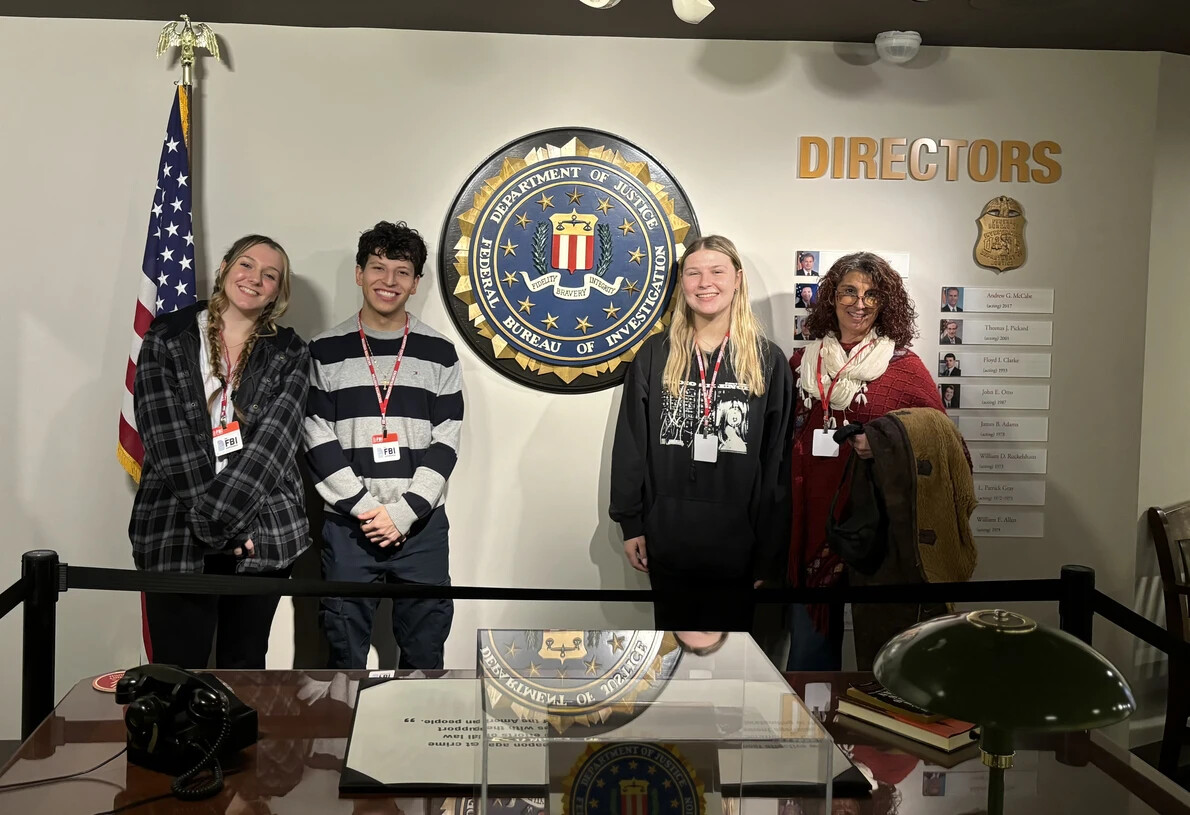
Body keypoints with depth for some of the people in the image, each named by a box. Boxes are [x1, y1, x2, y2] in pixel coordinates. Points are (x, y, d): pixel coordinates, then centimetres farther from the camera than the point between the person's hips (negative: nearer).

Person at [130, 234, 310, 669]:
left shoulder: (289, 353, 7)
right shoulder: (166, 338, 4)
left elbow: (274, 439, -6)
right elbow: (168, 436, -5)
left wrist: (218, 514, -17)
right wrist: (213, 527, -13)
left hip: (263, 533, 1)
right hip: (176, 531, -1)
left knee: (245, 671, 10)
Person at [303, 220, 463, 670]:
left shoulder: (439, 353, 5)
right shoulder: (326, 351, 4)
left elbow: (445, 443, 1)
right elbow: (318, 440, -1)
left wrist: (405, 511, -10)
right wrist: (365, 508, -10)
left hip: (423, 526, 1)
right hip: (347, 526, 0)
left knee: (425, 650, 6)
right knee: (346, 652, 6)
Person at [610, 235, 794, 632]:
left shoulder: (768, 362, -2)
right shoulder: (655, 355, 2)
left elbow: (778, 463, -2)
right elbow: (629, 445, 5)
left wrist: (769, 557, -4)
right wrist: (630, 523, 1)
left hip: (736, 548, -1)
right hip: (667, 543, 1)